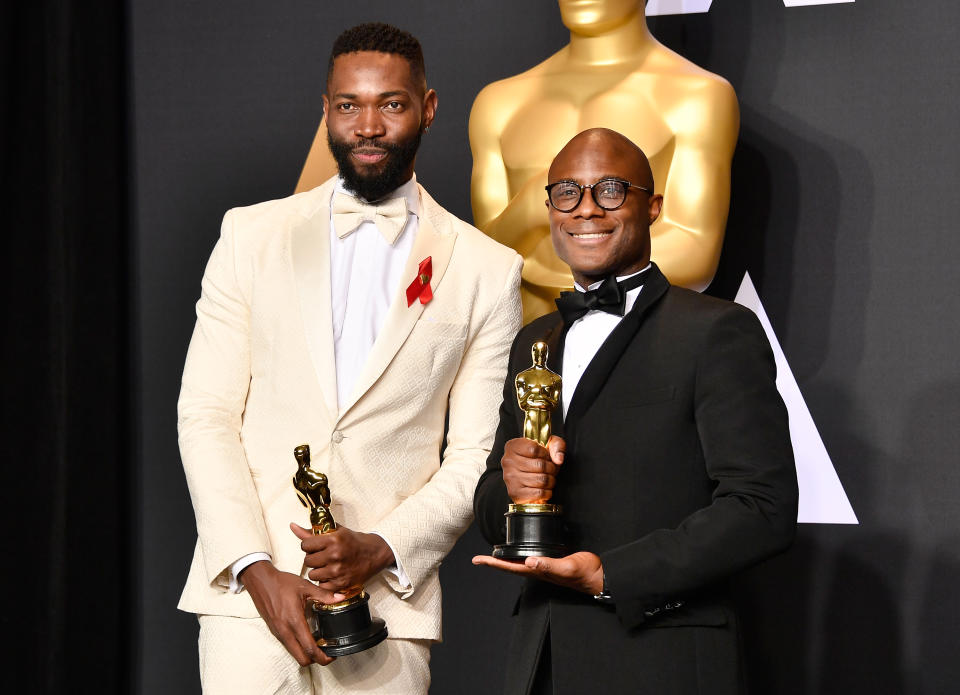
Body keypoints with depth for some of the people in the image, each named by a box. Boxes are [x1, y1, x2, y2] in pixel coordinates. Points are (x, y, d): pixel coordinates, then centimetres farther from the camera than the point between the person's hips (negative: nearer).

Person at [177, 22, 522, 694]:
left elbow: (475, 456, 4)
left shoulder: (487, 271, 6)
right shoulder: (252, 235, 8)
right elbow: (205, 416, 3)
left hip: (389, 602, 0)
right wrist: (257, 569, -8)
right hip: (250, 591, 0)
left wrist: (380, 548, -11)